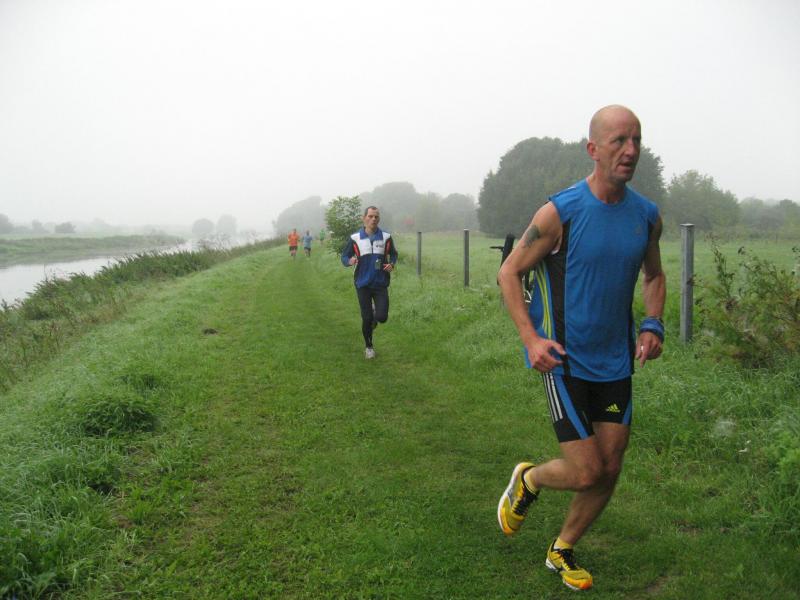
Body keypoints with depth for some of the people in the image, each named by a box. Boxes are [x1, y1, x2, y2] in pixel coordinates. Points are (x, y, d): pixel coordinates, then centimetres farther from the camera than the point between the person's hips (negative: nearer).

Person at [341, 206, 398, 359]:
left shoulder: (386, 237, 0)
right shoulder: (355, 238, -3)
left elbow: (393, 254, 13)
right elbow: (344, 257, 2)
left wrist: (392, 264, -8)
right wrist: (350, 261, -21)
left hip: (381, 284, 1)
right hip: (363, 284, -1)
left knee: (382, 317, -9)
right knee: (367, 319, 2)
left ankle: (375, 317, 30)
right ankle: (368, 347, 24)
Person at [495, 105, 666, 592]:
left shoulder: (647, 216, 1)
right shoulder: (560, 213, -15)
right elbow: (509, 272, -8)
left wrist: (653, 325, 1)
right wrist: (531, 338, -18)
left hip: (616, 362, 6)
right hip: (565, 361, -5)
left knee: (610, 471, 10)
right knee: (586, 472, -6)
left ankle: (562, 552, 33)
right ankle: (527, 481, 28)